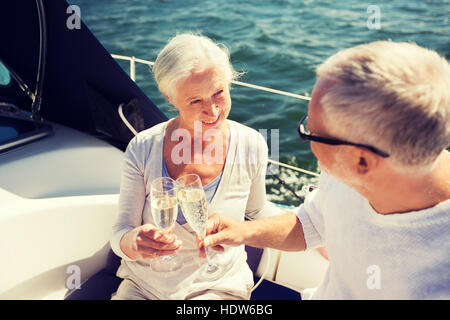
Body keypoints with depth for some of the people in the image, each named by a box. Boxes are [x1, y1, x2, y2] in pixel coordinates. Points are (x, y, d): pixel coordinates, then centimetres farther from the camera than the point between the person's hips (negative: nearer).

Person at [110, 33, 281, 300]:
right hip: (142, 285, 2)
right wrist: (133, 242, -31)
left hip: (216, 288, -1)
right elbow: (121, 235, -8)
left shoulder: (251, 146, -11)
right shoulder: (144, 148, -13)